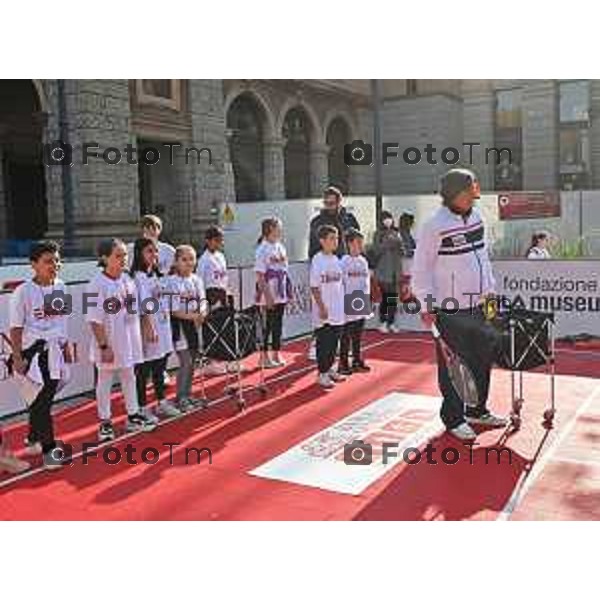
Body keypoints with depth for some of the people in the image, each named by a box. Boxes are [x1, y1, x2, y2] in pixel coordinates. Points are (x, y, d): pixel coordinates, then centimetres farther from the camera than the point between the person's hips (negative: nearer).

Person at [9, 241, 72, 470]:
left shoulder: (61, 287, 5)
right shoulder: (24, 291, -12)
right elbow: (16, 327, -9)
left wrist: (66, 346, 16)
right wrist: (17, 357, -11)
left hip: (55, 350, 6)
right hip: (34, 351, -5)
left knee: (45, 398, 15)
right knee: (41, 401, -2)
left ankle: (34, 439, 33)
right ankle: (49, 449, 7)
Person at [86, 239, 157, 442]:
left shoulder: (127, 279, 3)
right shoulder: (97, 284, -17)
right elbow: (95, 319, -18)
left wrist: (137, 339, 11)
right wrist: (104, 346, -19)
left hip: (128, 339, 6)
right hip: (108, 342, -6)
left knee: (129, 377, 16)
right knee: (105, 381, 8)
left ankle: (133, 416, 30)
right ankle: (105, 422, 20)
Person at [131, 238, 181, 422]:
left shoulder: (158, 275, 14)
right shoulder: (138, 276, -12)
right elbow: (143, 306, -20)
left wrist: (167, 327, 17)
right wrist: (149, 327, -25)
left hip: (163, 326, 9)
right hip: (148, 327, -8)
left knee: (160, 368, 17)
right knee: (143, 370, 0)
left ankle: (162, 403, 28)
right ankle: (143, 408, 8)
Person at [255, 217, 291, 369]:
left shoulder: (280, 247, 10)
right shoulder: (263, 249, -12)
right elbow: (260, 275, -15)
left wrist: (288, 292, 12)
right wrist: (267, 295, -20)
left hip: (281, 293, 7)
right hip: (268, 294, -7)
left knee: (278, 324, 12)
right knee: (267, 325, 2)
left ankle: (276, 355, 21)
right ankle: (264, 356, 13)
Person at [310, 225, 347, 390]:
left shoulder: (336, 259, 10)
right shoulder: (317, 260, -11)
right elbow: (314, 287, -13)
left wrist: (344, 304, 13)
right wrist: (322, 307, -17)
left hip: (338, 311, 7)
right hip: (324, 311, -7)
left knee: (334, 342, 14)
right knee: (324, 343, 0)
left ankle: (329, 368, 27)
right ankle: (322, 374, 9)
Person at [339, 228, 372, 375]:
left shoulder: (364, 261, 10)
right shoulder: (344, 261, -10)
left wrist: (368, 301, 14)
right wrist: (342, 302, -14)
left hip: (362, 301, 6)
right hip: (349, 302, -6)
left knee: (358, 334, 14)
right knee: (346, 334, 0)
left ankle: (357, 361, 24)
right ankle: (343, 363, 7)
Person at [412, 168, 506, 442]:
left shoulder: (476, 216, 7)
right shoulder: (435, 225, -16)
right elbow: (421, 268, -12)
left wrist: (489, 290, 17)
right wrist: (427, 306, -14)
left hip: (476, 306, 8)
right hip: (450, 311, -7)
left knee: (484, 357, 16)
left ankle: (477, 411, 33)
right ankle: (453, 418, 18)